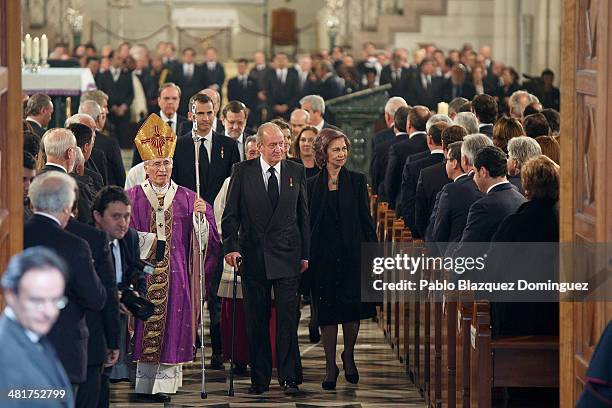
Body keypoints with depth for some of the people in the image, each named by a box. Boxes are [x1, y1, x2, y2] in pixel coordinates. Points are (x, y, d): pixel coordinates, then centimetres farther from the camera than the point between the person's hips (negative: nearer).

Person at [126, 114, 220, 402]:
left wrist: (200, 216, -14)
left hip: (176, 273, 1)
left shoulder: (187, 199, 7)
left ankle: (164, 384, 3)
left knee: (172, 325, -1)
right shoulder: (131, 198, 5)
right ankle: (145, 383, 8)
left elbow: (206, 240, 2)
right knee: (144, 326, 1)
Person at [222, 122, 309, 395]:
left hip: (287, 256, 0)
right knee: (256, 320, 5)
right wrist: (230, 247, -12)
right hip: (253, 256, 0)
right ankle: (259, 379, 12)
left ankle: (289, 377, 0)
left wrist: (305, 254, 7)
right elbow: (231, 214, 1)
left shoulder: (296, 172, 6)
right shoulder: (243, 171, 2)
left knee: (287, 318, -5)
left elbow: (303, 215, 10)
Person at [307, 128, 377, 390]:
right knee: (327, 311, 0)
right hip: (324, 256, 0)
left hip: (352, 253, 0)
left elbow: (365, 219, 4)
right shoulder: (312, 185, 4)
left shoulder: (357, 181, 4)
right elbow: (307, 223, 4)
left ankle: (348, 356, 25)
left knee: (353, 309, 3)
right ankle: (330, 366, 7)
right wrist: (306, 257, -1)